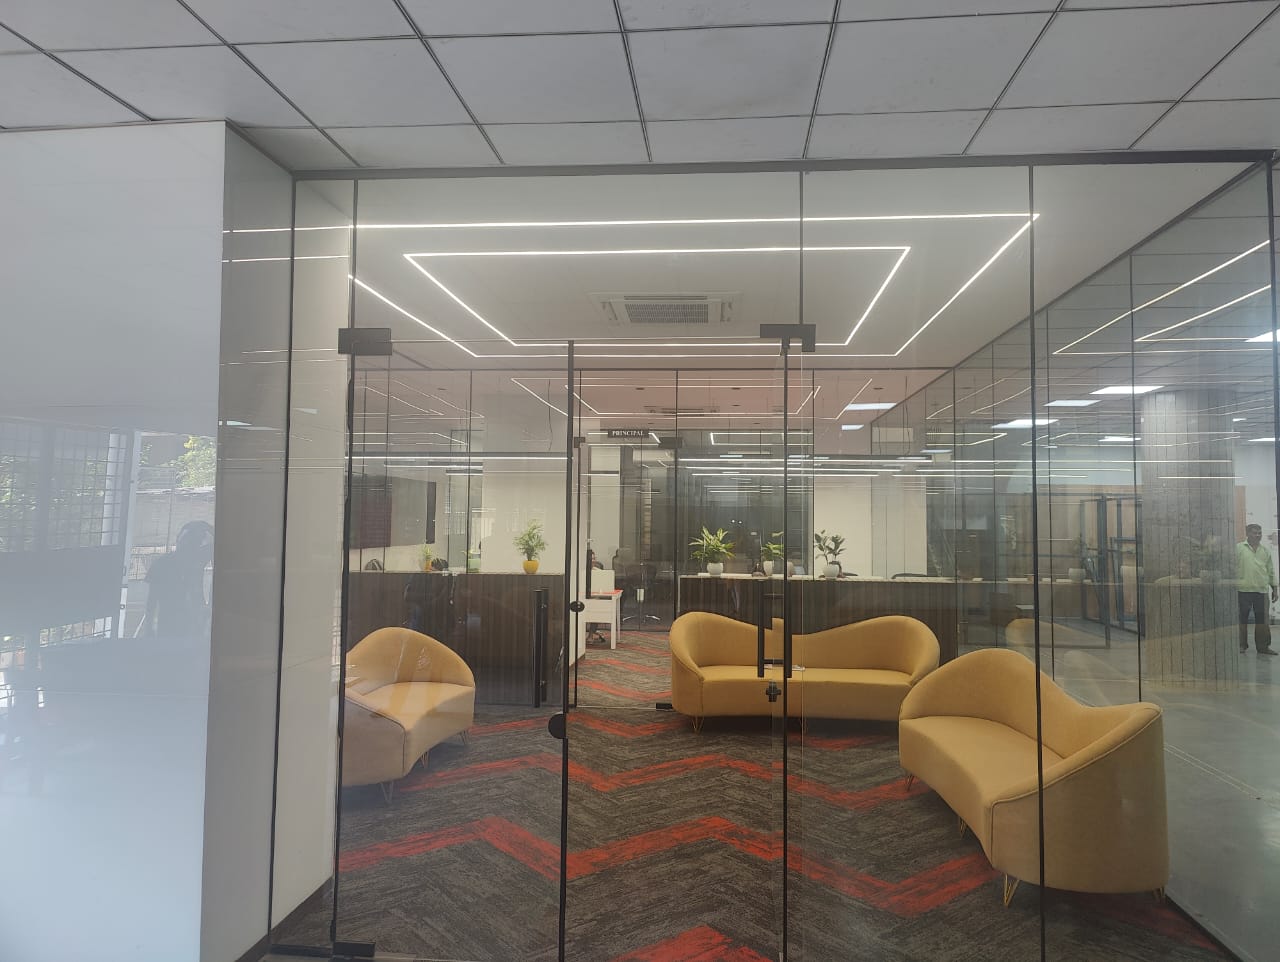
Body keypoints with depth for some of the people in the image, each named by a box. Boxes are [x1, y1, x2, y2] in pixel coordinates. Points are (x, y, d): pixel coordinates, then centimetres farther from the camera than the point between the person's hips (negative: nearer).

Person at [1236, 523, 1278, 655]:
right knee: (1242, 618, 2)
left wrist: (1274, 588, 14)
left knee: (1262, 619, 5)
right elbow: (1233, 568, -2)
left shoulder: (1265, 551, 14)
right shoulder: (1239, 548, 0)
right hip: (1244, 589, -4)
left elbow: (1271, 571, 19)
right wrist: (1233, 587, -7)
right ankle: (1242, 645, 11)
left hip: (1262, 590, 4)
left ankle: (1263, 646, 11)